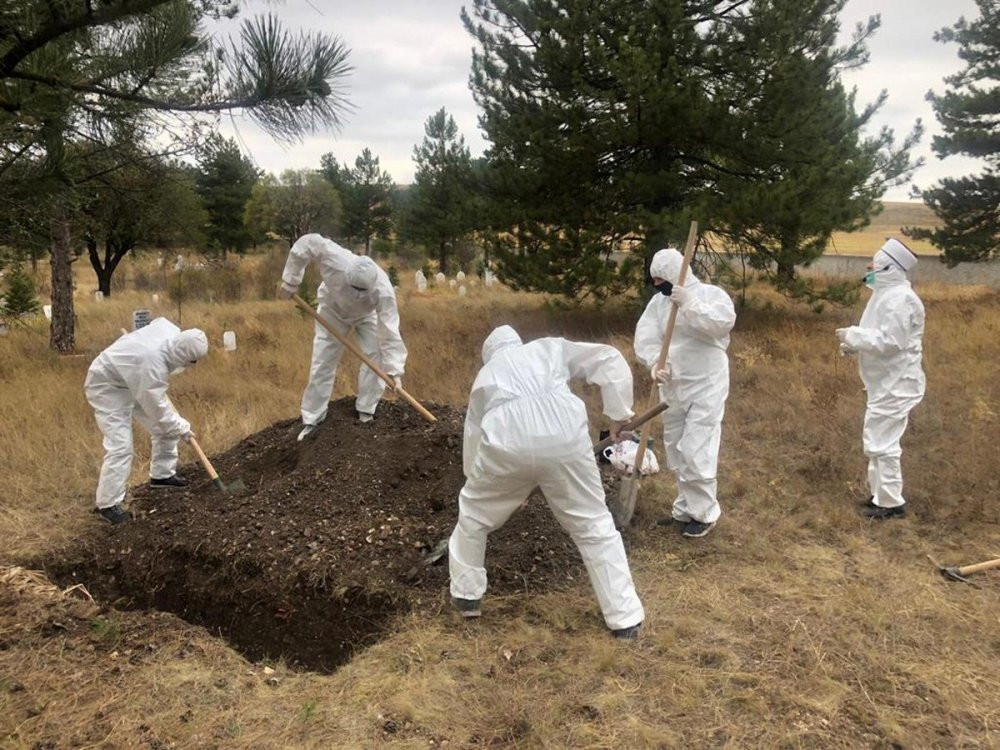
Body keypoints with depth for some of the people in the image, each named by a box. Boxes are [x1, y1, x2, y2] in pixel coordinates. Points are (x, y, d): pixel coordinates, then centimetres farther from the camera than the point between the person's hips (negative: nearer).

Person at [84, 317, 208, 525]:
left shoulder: (173, 332, -18)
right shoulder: (152, 364, -39)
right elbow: (157, 409, -26)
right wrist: (181, 428, -13)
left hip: (135, 380, 9)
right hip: (107, 385, -9)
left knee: (166, 426, 9)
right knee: (120, 447, -16)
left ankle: (161, 475, 25)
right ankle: (107, 505, -6)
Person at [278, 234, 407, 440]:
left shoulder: (383, 290, -43)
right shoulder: (335, 258, -44)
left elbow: (390, 330, -41)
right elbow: (306, 243, -29)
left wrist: (395, 370, -44)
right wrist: (290, 282, -23)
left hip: (366, 315, 0)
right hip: (333, 309, 0)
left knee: (376, 358, -14)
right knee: (322, 362, -1)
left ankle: (366, 412, 2)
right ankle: (312, 420, 9)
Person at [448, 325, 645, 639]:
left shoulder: (485, 376, 33)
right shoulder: (551, 347, 31)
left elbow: (473, 436, 36)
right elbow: (610, 360, 20)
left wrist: (477, 481, 49)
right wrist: (618, 415, 23)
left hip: (507, 443, 1)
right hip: (564, 438, 0)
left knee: (474, 514, 27)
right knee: (594, 525, 15)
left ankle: (466, 595, 40)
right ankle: (625, 618, 20)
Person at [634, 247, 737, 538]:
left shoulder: (711, 294, -10)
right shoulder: (658, 301, 6)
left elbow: (723, 322, -29)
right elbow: (644, 336, -5)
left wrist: (688, 303, -32)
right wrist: (655, 363, -22)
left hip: (705, 387, -6)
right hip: (672, 387, 7)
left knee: (696, 452, -9)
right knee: (676, 451, 14)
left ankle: (705, 513, 8)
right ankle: (686, 509, 29)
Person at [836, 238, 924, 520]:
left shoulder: (900, 298, -20)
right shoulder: (887, 294, 13)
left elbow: (890, 340, -26)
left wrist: (853, 335, -18)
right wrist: (855, 342, 1)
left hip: (895, 384, -11)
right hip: (885, 381, 11)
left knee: (881, 442, -5)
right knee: (877, 439, 18)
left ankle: (891, 503, 5)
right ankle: (881, 495, 29)